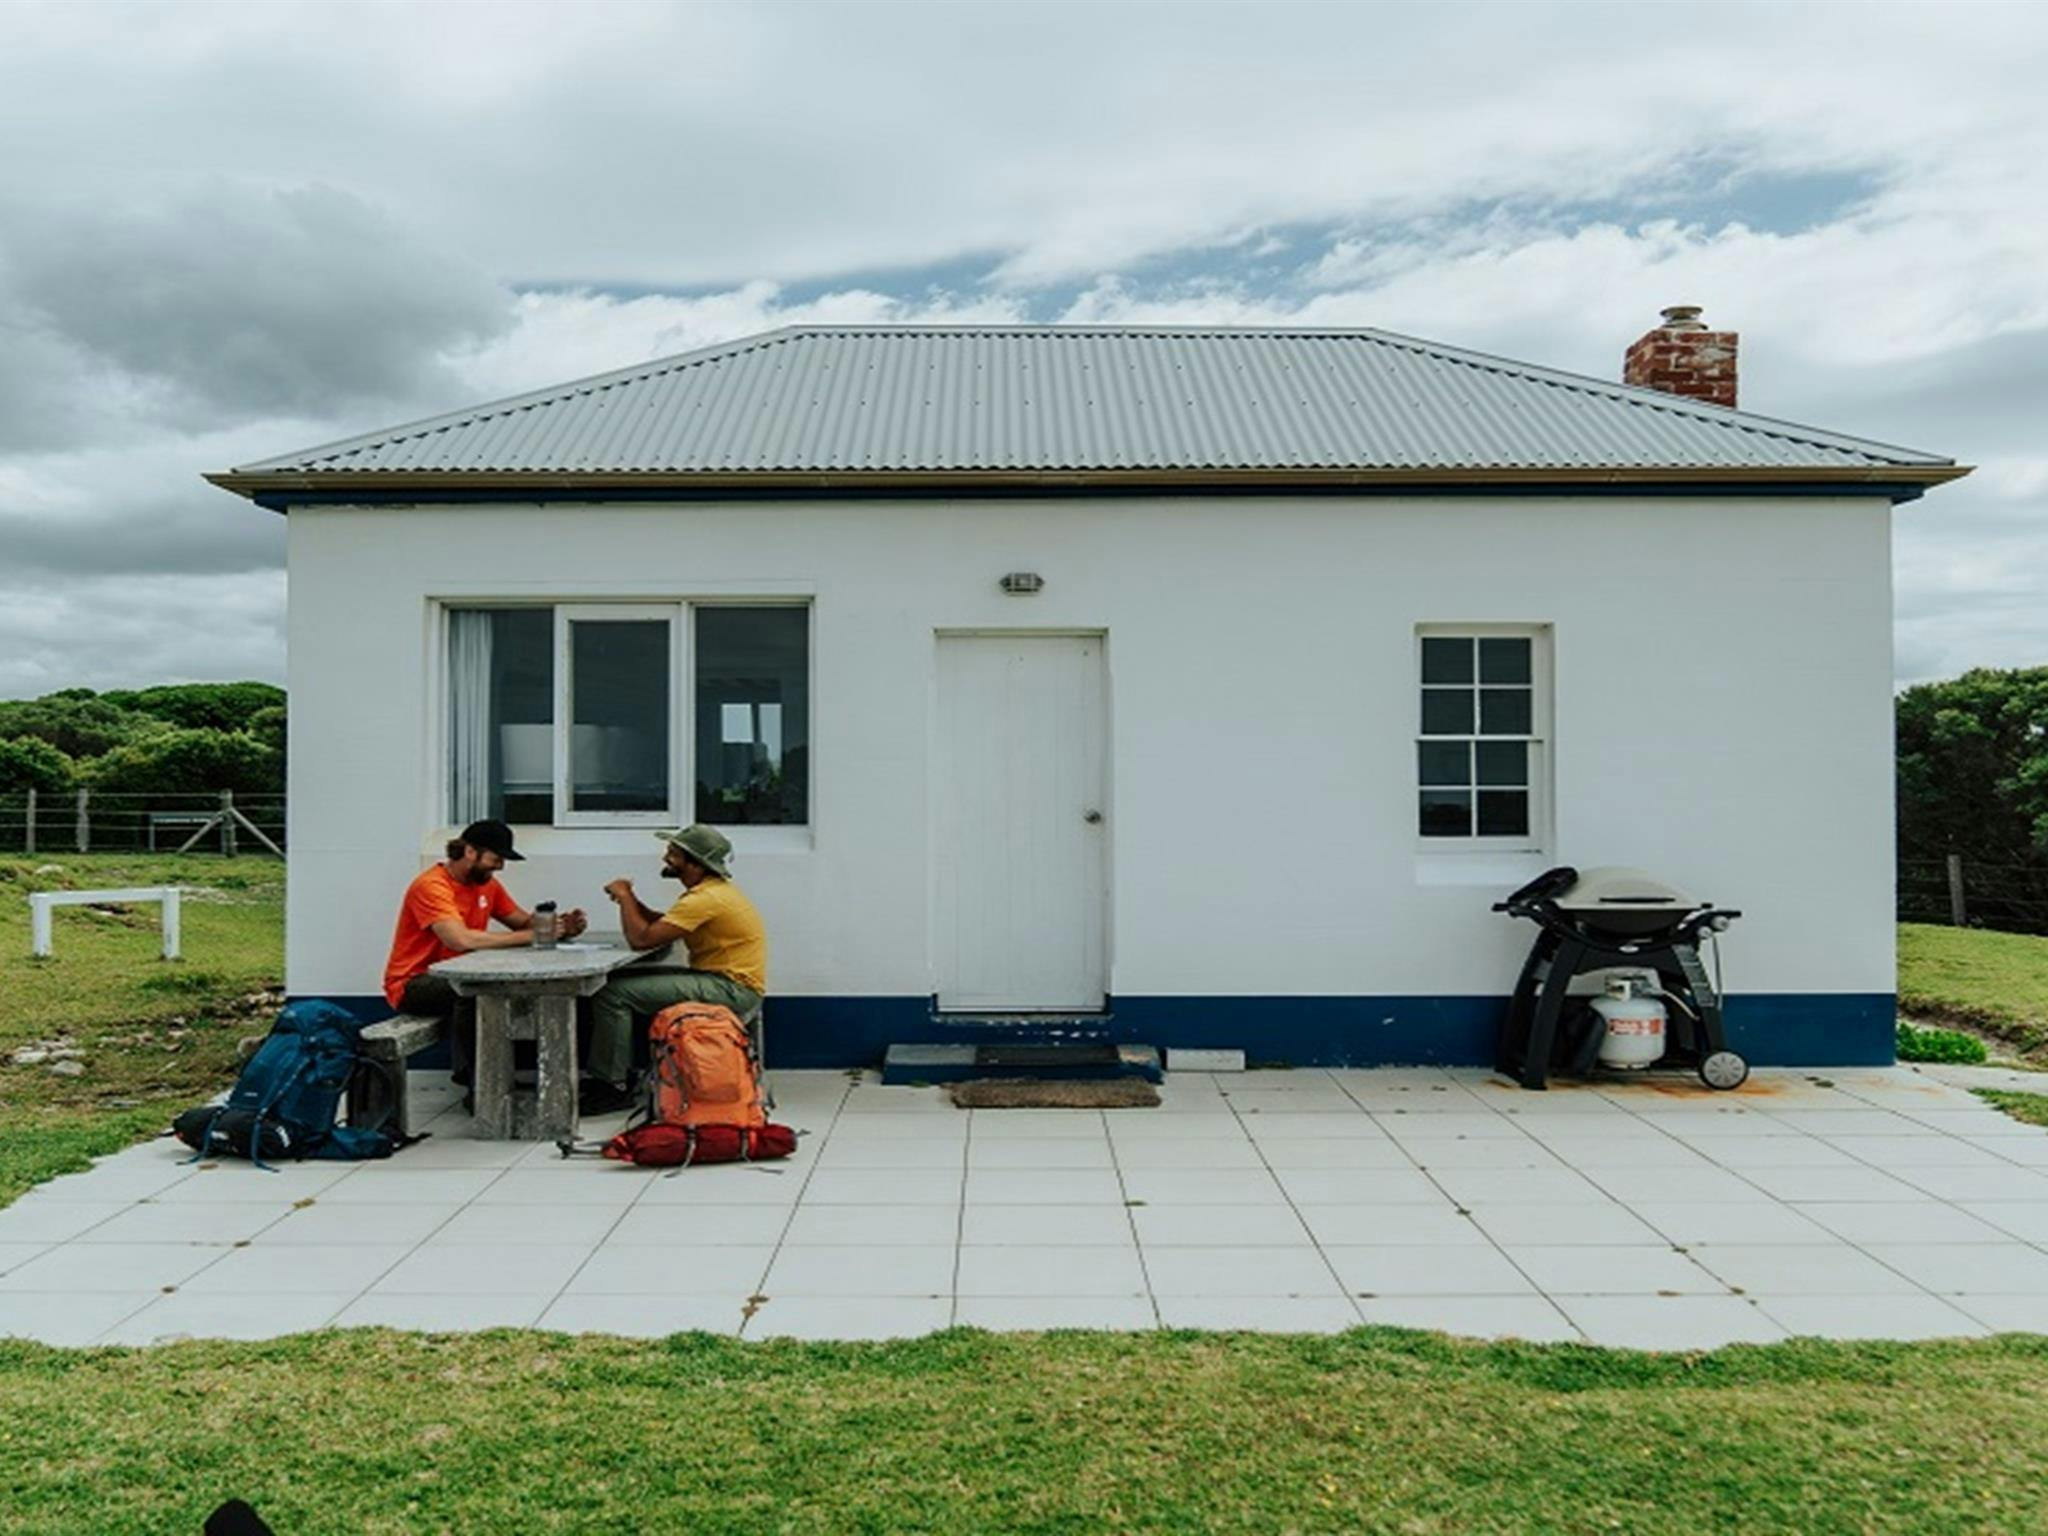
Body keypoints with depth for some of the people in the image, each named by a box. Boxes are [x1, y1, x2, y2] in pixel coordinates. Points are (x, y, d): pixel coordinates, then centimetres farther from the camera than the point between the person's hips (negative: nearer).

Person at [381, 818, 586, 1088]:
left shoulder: (487, 883, 5)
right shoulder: (432, 886, -20)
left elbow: (524, 921, 8)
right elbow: (462, 939, -34)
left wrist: (561, 927, -14)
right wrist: (529, 936, -32)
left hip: (453, 976, 8)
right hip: (411, 984, -8)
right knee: (471, 991, -35)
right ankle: (471, 1074, -21)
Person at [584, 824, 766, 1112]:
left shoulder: (706, 899, -21)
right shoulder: (710, 889, 13)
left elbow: (640, 939, -22)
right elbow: (662, 924, 18)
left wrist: (624, 897, -7)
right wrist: (632, 901, 2)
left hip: (731, 989, -11)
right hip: (719, 979, 11)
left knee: (614, 994, -15)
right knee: (621, 980, 13)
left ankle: (612, 1087, -5)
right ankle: (614, 1073, 17)